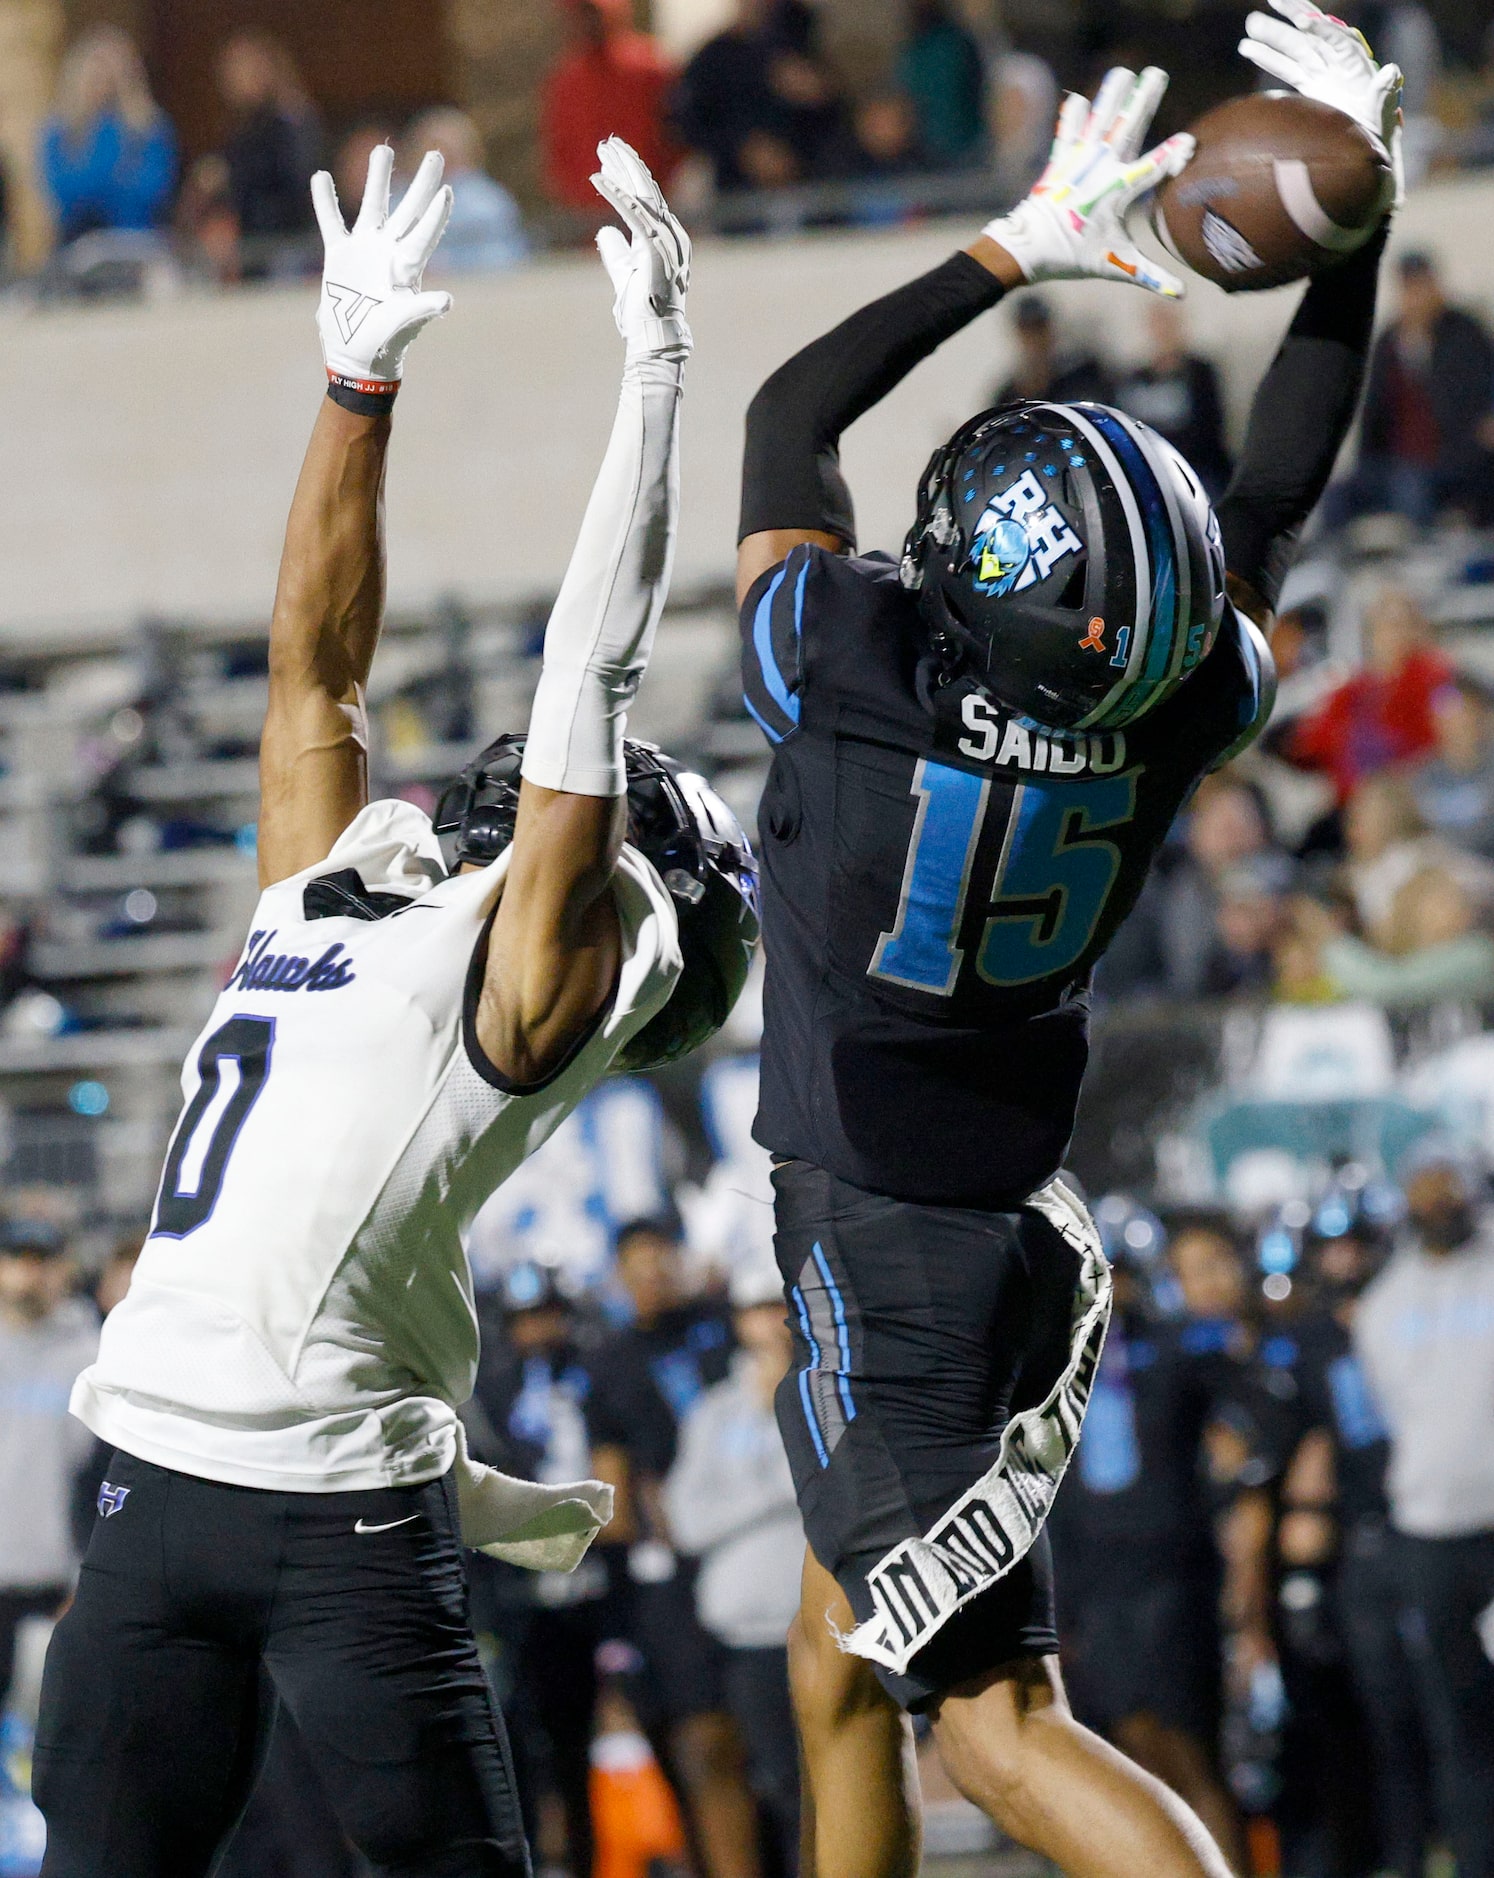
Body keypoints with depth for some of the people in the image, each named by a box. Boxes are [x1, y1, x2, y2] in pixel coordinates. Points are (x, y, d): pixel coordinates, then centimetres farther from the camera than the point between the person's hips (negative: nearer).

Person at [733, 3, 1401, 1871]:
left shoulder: (863, 680, -23)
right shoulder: (1174, 718, -10)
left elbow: (792, 415, -7)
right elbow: (1278, 488, 7)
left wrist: (1018, 246, -4)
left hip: (881, 1261, -7)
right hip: (1024, 1230, 7)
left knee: (996, 1716, -7)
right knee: (842, 1656, 22)